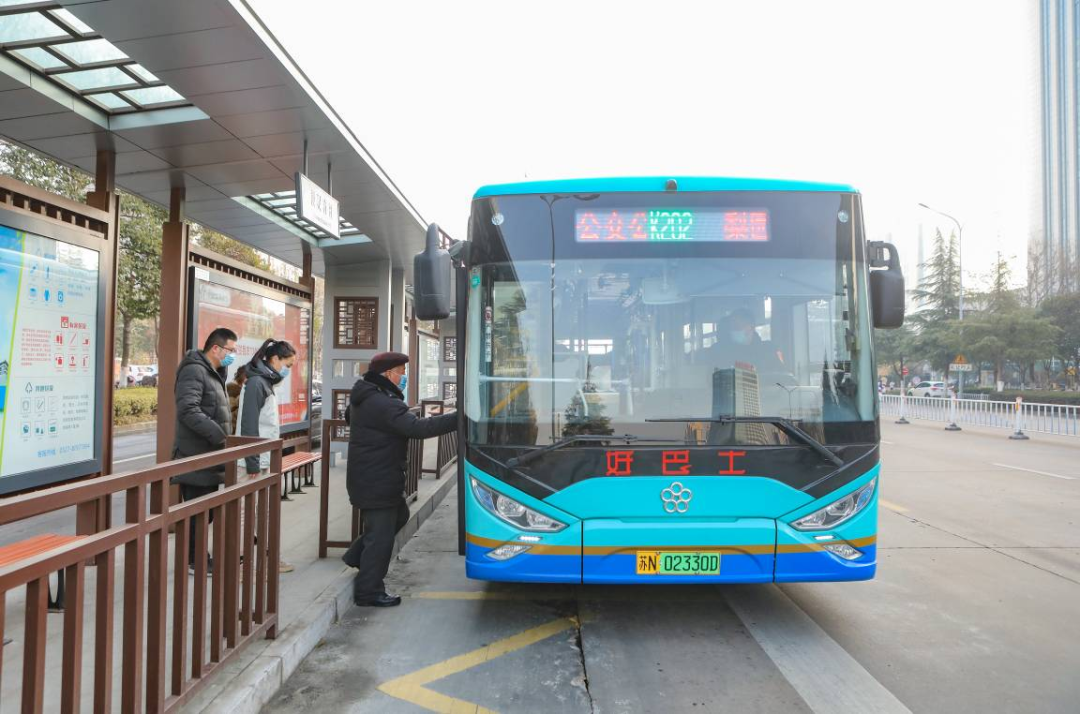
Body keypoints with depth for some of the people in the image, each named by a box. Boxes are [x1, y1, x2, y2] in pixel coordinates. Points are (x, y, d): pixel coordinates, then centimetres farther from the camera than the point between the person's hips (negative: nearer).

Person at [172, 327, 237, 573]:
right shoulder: (194, 370, -14)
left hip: (208, 456, 10)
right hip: (196, 457, -10)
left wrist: (224, 437, 10)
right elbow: (188, 411, -25)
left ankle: (199, 557, 26)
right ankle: (194, 560, 10)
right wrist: (220, 436, -25)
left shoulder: (212, 374, 18)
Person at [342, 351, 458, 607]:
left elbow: (349, 416, 31)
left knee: (399, 515, 25)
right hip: (376, 482, -11)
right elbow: (418, 428, -33)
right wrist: (457, 419, -32)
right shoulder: (383, 404, -25)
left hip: (368, 477, 11)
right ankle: (369, 592, 13)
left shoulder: (365, 398, 9)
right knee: (380, 535, 0)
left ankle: (357, 556, 33)